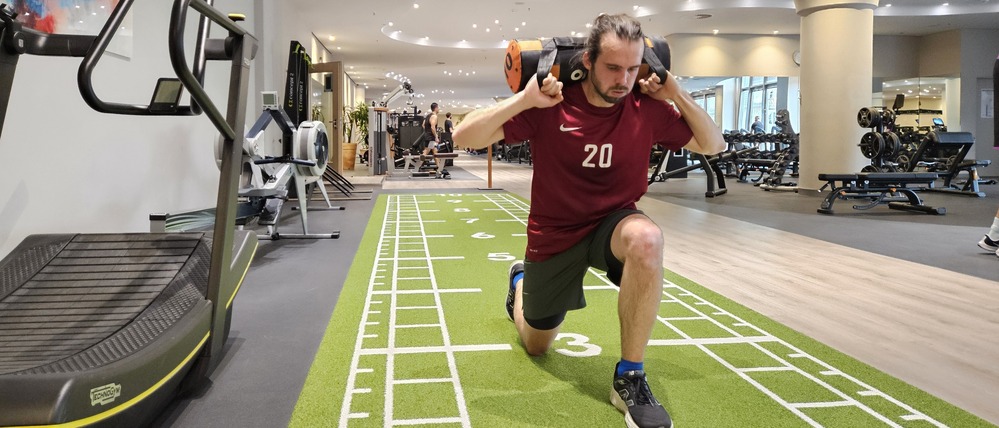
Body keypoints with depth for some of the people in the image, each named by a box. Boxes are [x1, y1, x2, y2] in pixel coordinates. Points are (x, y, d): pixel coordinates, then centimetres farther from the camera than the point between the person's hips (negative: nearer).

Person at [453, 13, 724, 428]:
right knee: (536, 345, 17)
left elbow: (713, 145, -1)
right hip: (554, 235, -1)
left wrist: (677, 94, -15)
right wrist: (525, 98, -34)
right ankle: (521, 280, 54)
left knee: (646, 239, -39)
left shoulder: (648, 108, -13)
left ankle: (629, 378, -22)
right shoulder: (549, 106, -21)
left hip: (613, 222, 1)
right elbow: (463, 137, -24)